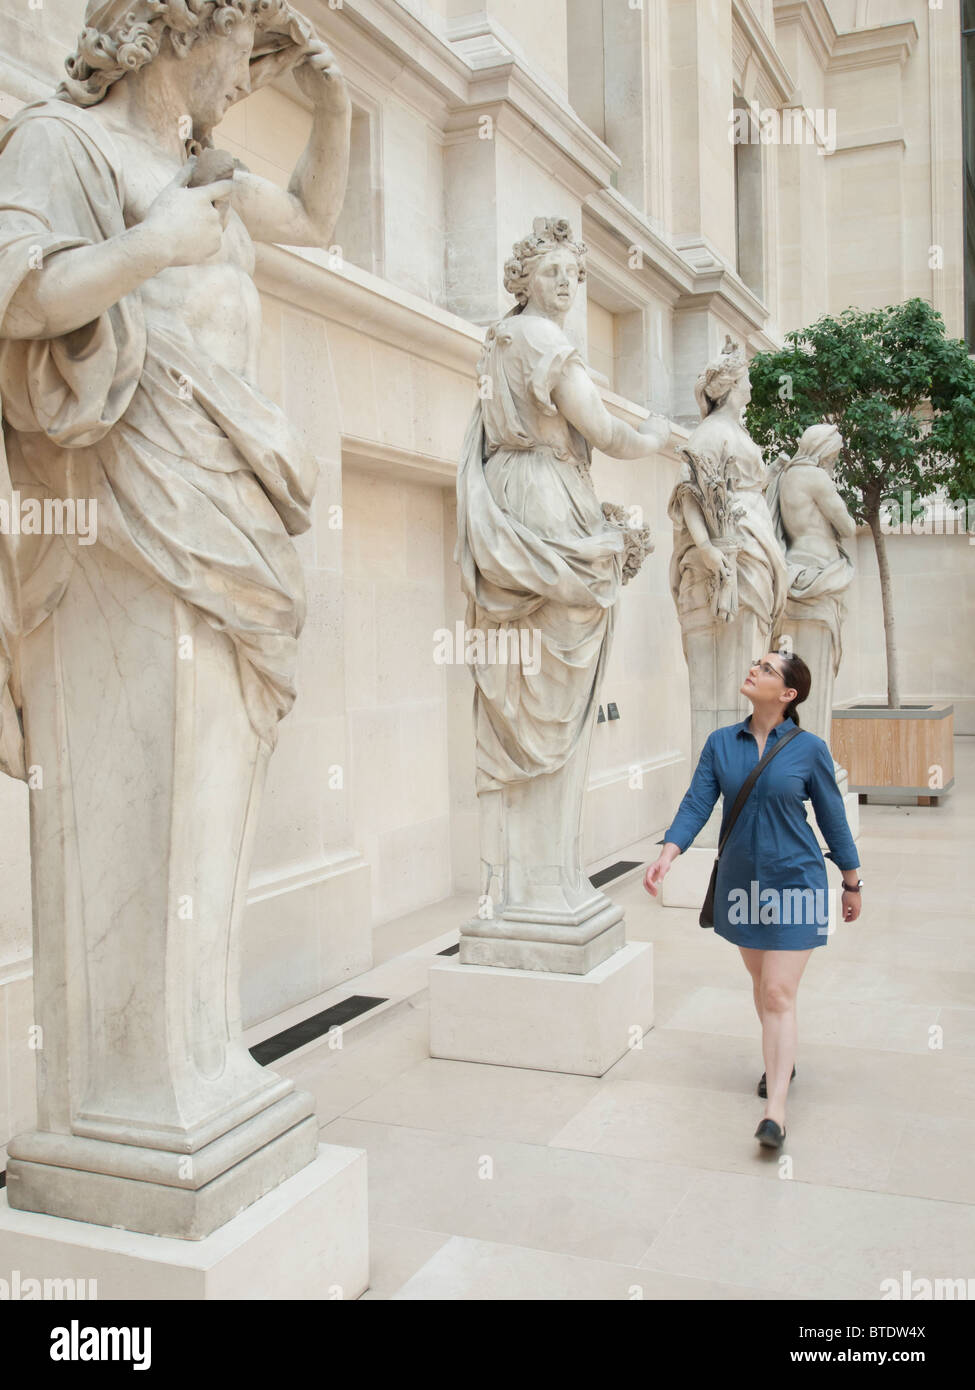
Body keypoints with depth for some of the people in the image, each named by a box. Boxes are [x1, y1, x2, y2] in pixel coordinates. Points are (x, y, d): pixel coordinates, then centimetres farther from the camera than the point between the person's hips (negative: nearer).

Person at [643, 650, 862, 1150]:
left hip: (793, 882, -4)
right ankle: (782, 1061, 42)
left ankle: (775, 1110, -6)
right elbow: (696, 805, -6)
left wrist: (853, 885, 6)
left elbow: (833, 819, -1)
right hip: (741, 882, 4)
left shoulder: (809, 749, -10)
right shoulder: (721, 743, -2)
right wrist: (666, 856, -21)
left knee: (778, 994, -9)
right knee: (761, 981, 19)